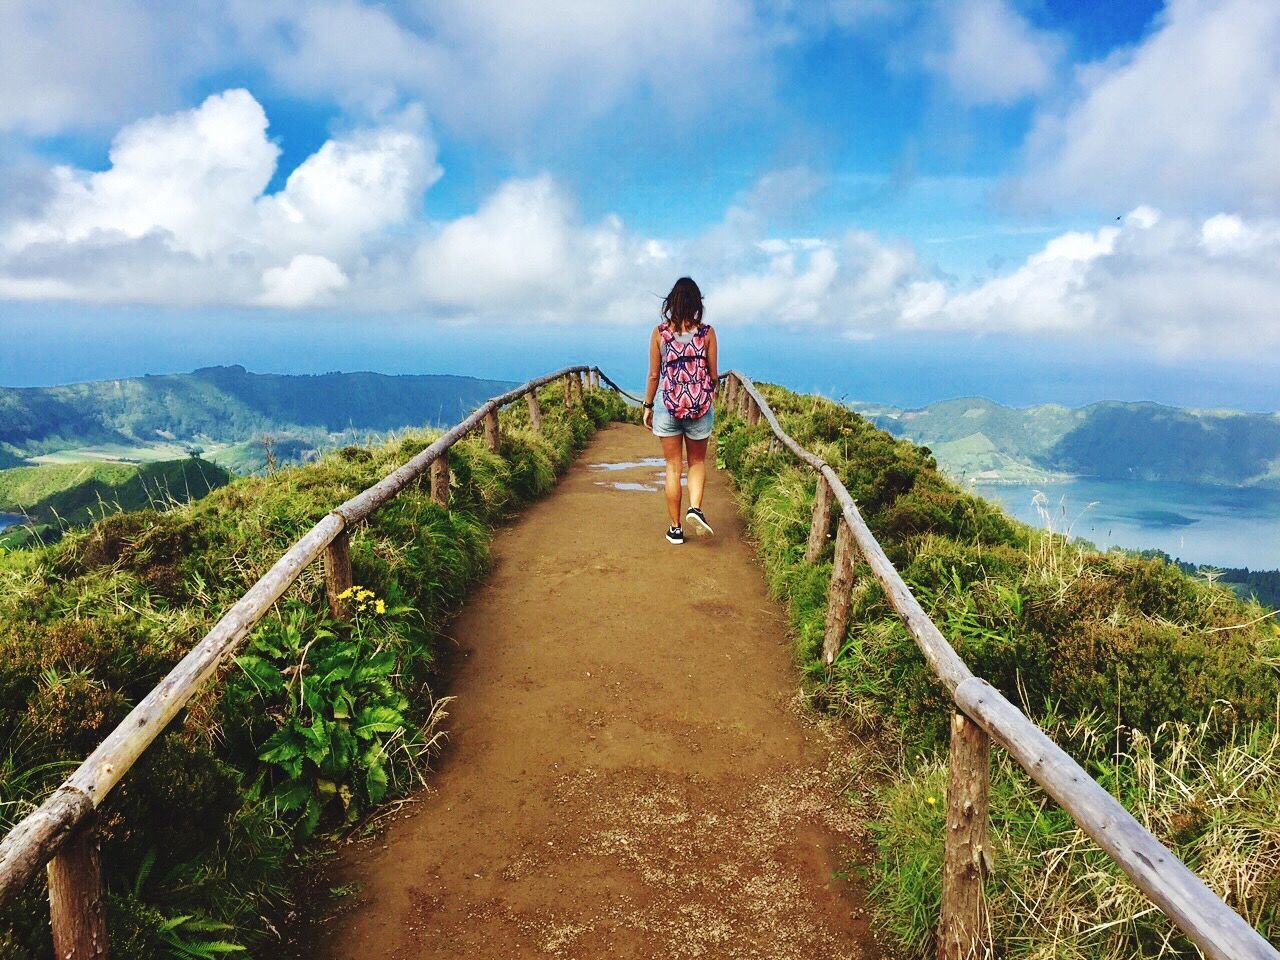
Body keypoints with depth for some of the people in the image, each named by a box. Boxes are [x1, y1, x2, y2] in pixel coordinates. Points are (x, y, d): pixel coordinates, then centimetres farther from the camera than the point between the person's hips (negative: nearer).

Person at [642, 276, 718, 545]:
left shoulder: (660, 332, -4)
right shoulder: (707, 332, -4)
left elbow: (654, 375, -1)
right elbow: (713, 375, 0)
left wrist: (648, 406, 10)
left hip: (667, 405, 0)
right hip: (699, 405, 0)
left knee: (673, 467, 9)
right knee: (697, 462, 19)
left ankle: (675, 529, 14)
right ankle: (695, 508, -4)